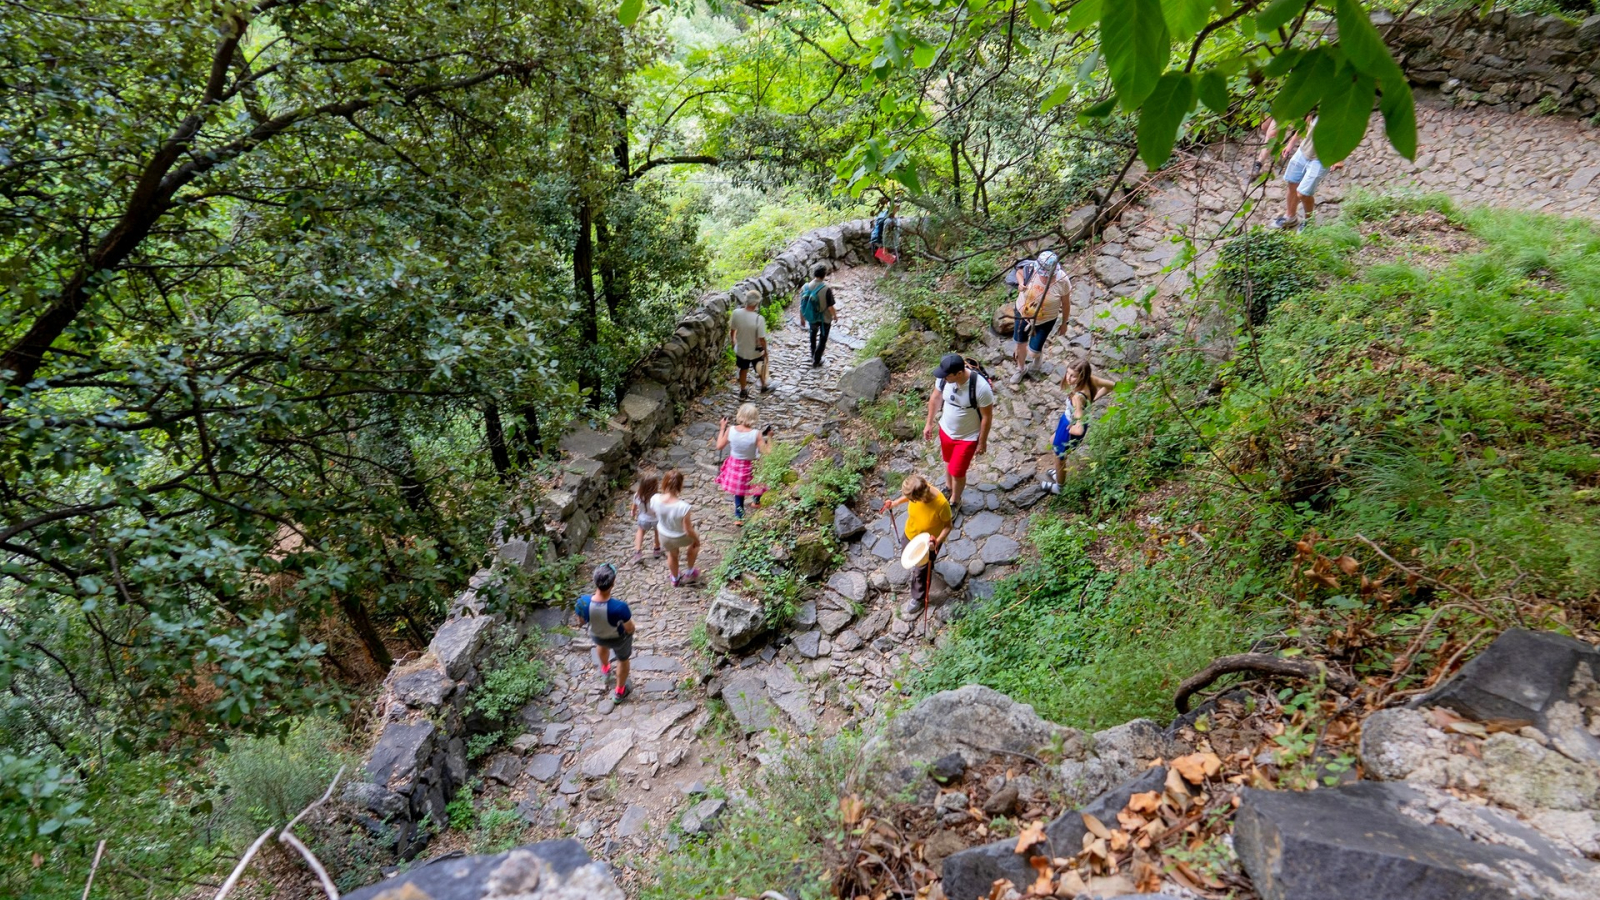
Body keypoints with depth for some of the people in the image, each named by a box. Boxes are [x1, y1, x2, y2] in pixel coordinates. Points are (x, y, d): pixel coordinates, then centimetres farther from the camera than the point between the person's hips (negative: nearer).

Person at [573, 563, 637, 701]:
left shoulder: (583, 602, -35)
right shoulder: (620, 607, -44)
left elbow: (581, 621, -12)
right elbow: (630, 629, -25)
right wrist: (628, 617, -4)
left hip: (597, 636, 3)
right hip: (619, 638, -3)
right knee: (623, 660, 31)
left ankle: (605, 667, 72)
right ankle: (620, 691, 55)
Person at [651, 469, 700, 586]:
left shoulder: (655, 499, -27)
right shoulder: (683, 506, -39)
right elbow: (688, 531, -26)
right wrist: (696, 539, -6)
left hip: (664, 536, 4)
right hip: (680, 538, -3)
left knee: (672, 554, 36)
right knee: (695, 541, 34)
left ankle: (675, 579, 61)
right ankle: (690, 572, 48)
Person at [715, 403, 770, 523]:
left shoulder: (730, 430, -19)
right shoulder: (756, 434, -27)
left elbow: (719, 446, -4)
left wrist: (722, 428, 5)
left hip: (734, 466, 3)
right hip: (750, 467, -3)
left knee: (738, 491, 27)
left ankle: (739, 516, 35)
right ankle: (757, 501, 54)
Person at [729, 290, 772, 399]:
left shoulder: (736, 313, -20)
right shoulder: (759, 319, -32)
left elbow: (732, 331, -5)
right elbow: (762, 339, -24)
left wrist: (734, 343, 14)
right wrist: (765, 352, -7)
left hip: (740, 349, 3)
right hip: (755, 351, -3)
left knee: (743, 370, 27)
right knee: (761, 368, 27)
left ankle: (743, 392, 43)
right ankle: (764, 385, 51)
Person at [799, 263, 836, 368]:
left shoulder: (805, 287, -16)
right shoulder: (826, 289, -27)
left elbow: (802, 305, -7)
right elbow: (830, 307, -21)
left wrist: (802, 318, 9)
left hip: (811, 317, 4)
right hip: (825, 318, -4)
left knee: (813, 333, 33)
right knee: (822, 339, 19)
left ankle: (813, 355, 47)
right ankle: (816, 361, 25)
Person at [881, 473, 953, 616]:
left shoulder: (941, 504, -42)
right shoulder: (918, 490, -29)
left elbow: (948, 525, -23)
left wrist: (938, 541, -37)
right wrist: (896, 503, -13)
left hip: (928, 542, -5)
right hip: (910, 534, 5)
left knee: (922, 571, 17)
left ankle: (918, 599, 45)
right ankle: (920, 567, 67)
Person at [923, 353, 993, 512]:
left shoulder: (981, 387, -36)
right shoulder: (943, 378, -22)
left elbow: (987, 416, -21)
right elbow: (936, 398, 0)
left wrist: (982, 442, -11)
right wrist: (929, 423, 7)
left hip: (968, 437, -4)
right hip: (945, 430, 5)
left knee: (957, 472, 10)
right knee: (949, 462, 29)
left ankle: (955, 501, 40)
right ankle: (949, 487, 59)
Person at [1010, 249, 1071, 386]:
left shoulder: (1062, 281, -28)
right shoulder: (1030, 270, -27)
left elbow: (1066, 304, -11)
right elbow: (1019, 272, -1)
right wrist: (1021, 283, -24)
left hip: (1045, 320, -2)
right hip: (1022, 313, 2)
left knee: (1034, 351, 4)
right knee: (1020, 343, 19)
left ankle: (1038, 354, 47)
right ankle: (1021, 368, 51)